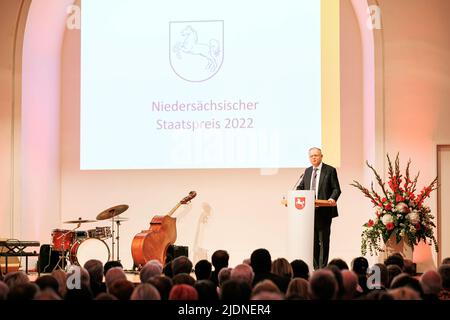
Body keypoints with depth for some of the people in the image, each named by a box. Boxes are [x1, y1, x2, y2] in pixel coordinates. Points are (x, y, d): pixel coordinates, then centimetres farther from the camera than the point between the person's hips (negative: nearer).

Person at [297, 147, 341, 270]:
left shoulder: (330, 170, 0)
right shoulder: (307, 171, 16)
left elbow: (336, 189, -3)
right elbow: (301, 187, 20)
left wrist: (332, 198, -22)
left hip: (324, 211, -5)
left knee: (324, 240, -1)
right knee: (313, 240, 8)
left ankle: (323, 267, 2)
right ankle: (315, 267, 14)